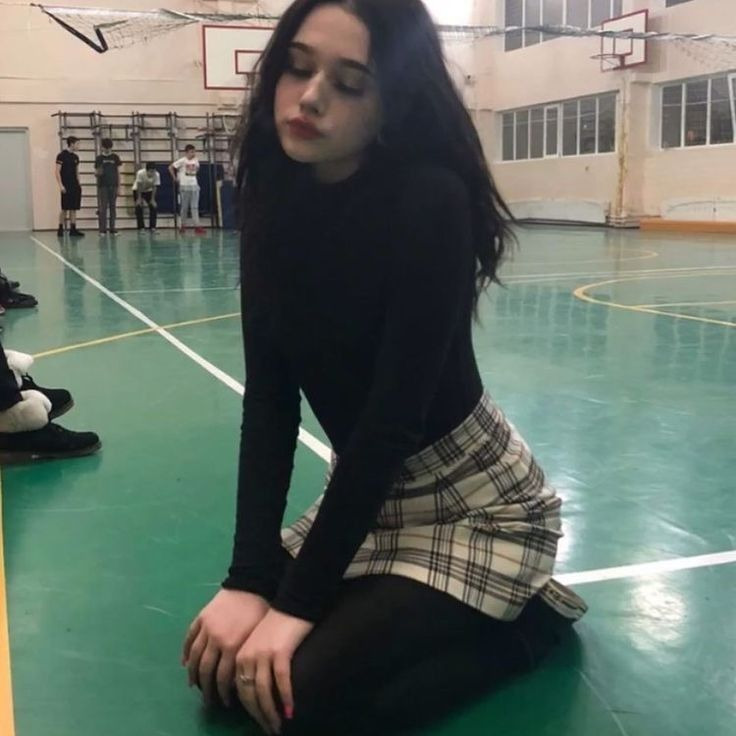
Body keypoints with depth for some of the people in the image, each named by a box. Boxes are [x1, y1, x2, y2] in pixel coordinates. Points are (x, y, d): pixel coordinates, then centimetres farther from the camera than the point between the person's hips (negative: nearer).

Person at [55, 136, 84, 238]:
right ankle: (60, 229, 4)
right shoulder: (62, 155, -7)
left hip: (74, 186, 7)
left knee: (74, 208, 4)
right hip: (66, 187, -7)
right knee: (65, 208, -5)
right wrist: (61, 185, -17)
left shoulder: (75, 157, 14)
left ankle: (73, 230, 6)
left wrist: (79, 184, 13)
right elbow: (57, 171, -10)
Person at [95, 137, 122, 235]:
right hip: (102, 186, -1)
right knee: (103, 208, -3)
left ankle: (112, 229, 9)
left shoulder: (115, 157, 6)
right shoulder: (99, 158, 4)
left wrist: (119, 186, 2)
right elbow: (96, 172, 6)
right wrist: (98, 173, -19)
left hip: (113, 186, 1)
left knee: (112, 207, 5)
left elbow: (118, 172, 7)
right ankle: (102, 229, -1)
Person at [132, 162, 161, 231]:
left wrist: (152, 199, -17)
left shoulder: (157, 175, -27)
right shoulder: (140, 173, -35)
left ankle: (152, 227, -1)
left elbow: (154, 188, -18)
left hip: (149, 191, 3)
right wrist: (139, 199, -23)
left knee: (153, 206, -8)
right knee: (139, 207, -12)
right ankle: (141, 228, -6)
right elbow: (139, 187, -26)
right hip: (137, 190, -3)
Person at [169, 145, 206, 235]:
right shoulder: (182, 161, -9)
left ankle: (197, 226, -7)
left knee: (195, 207, -3)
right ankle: (183, 226, 15)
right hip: (185, 186, -4)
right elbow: (171, 167, -7)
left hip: (194, 186, 4)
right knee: (184, 207, 4)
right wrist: (175, 178, -3)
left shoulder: (196, 160, 6)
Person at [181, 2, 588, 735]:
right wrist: (248, 580, -16)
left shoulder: (430, 202, -24)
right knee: (223, 666, 1)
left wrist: (296, 600, -22)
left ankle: (525, 620, 6)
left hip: (469, 504, -6)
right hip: (365, 498, 6)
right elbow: (268, 398, -9)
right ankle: (405, 601, 20)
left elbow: (394, 415, -26)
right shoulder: (276, 201, -5)